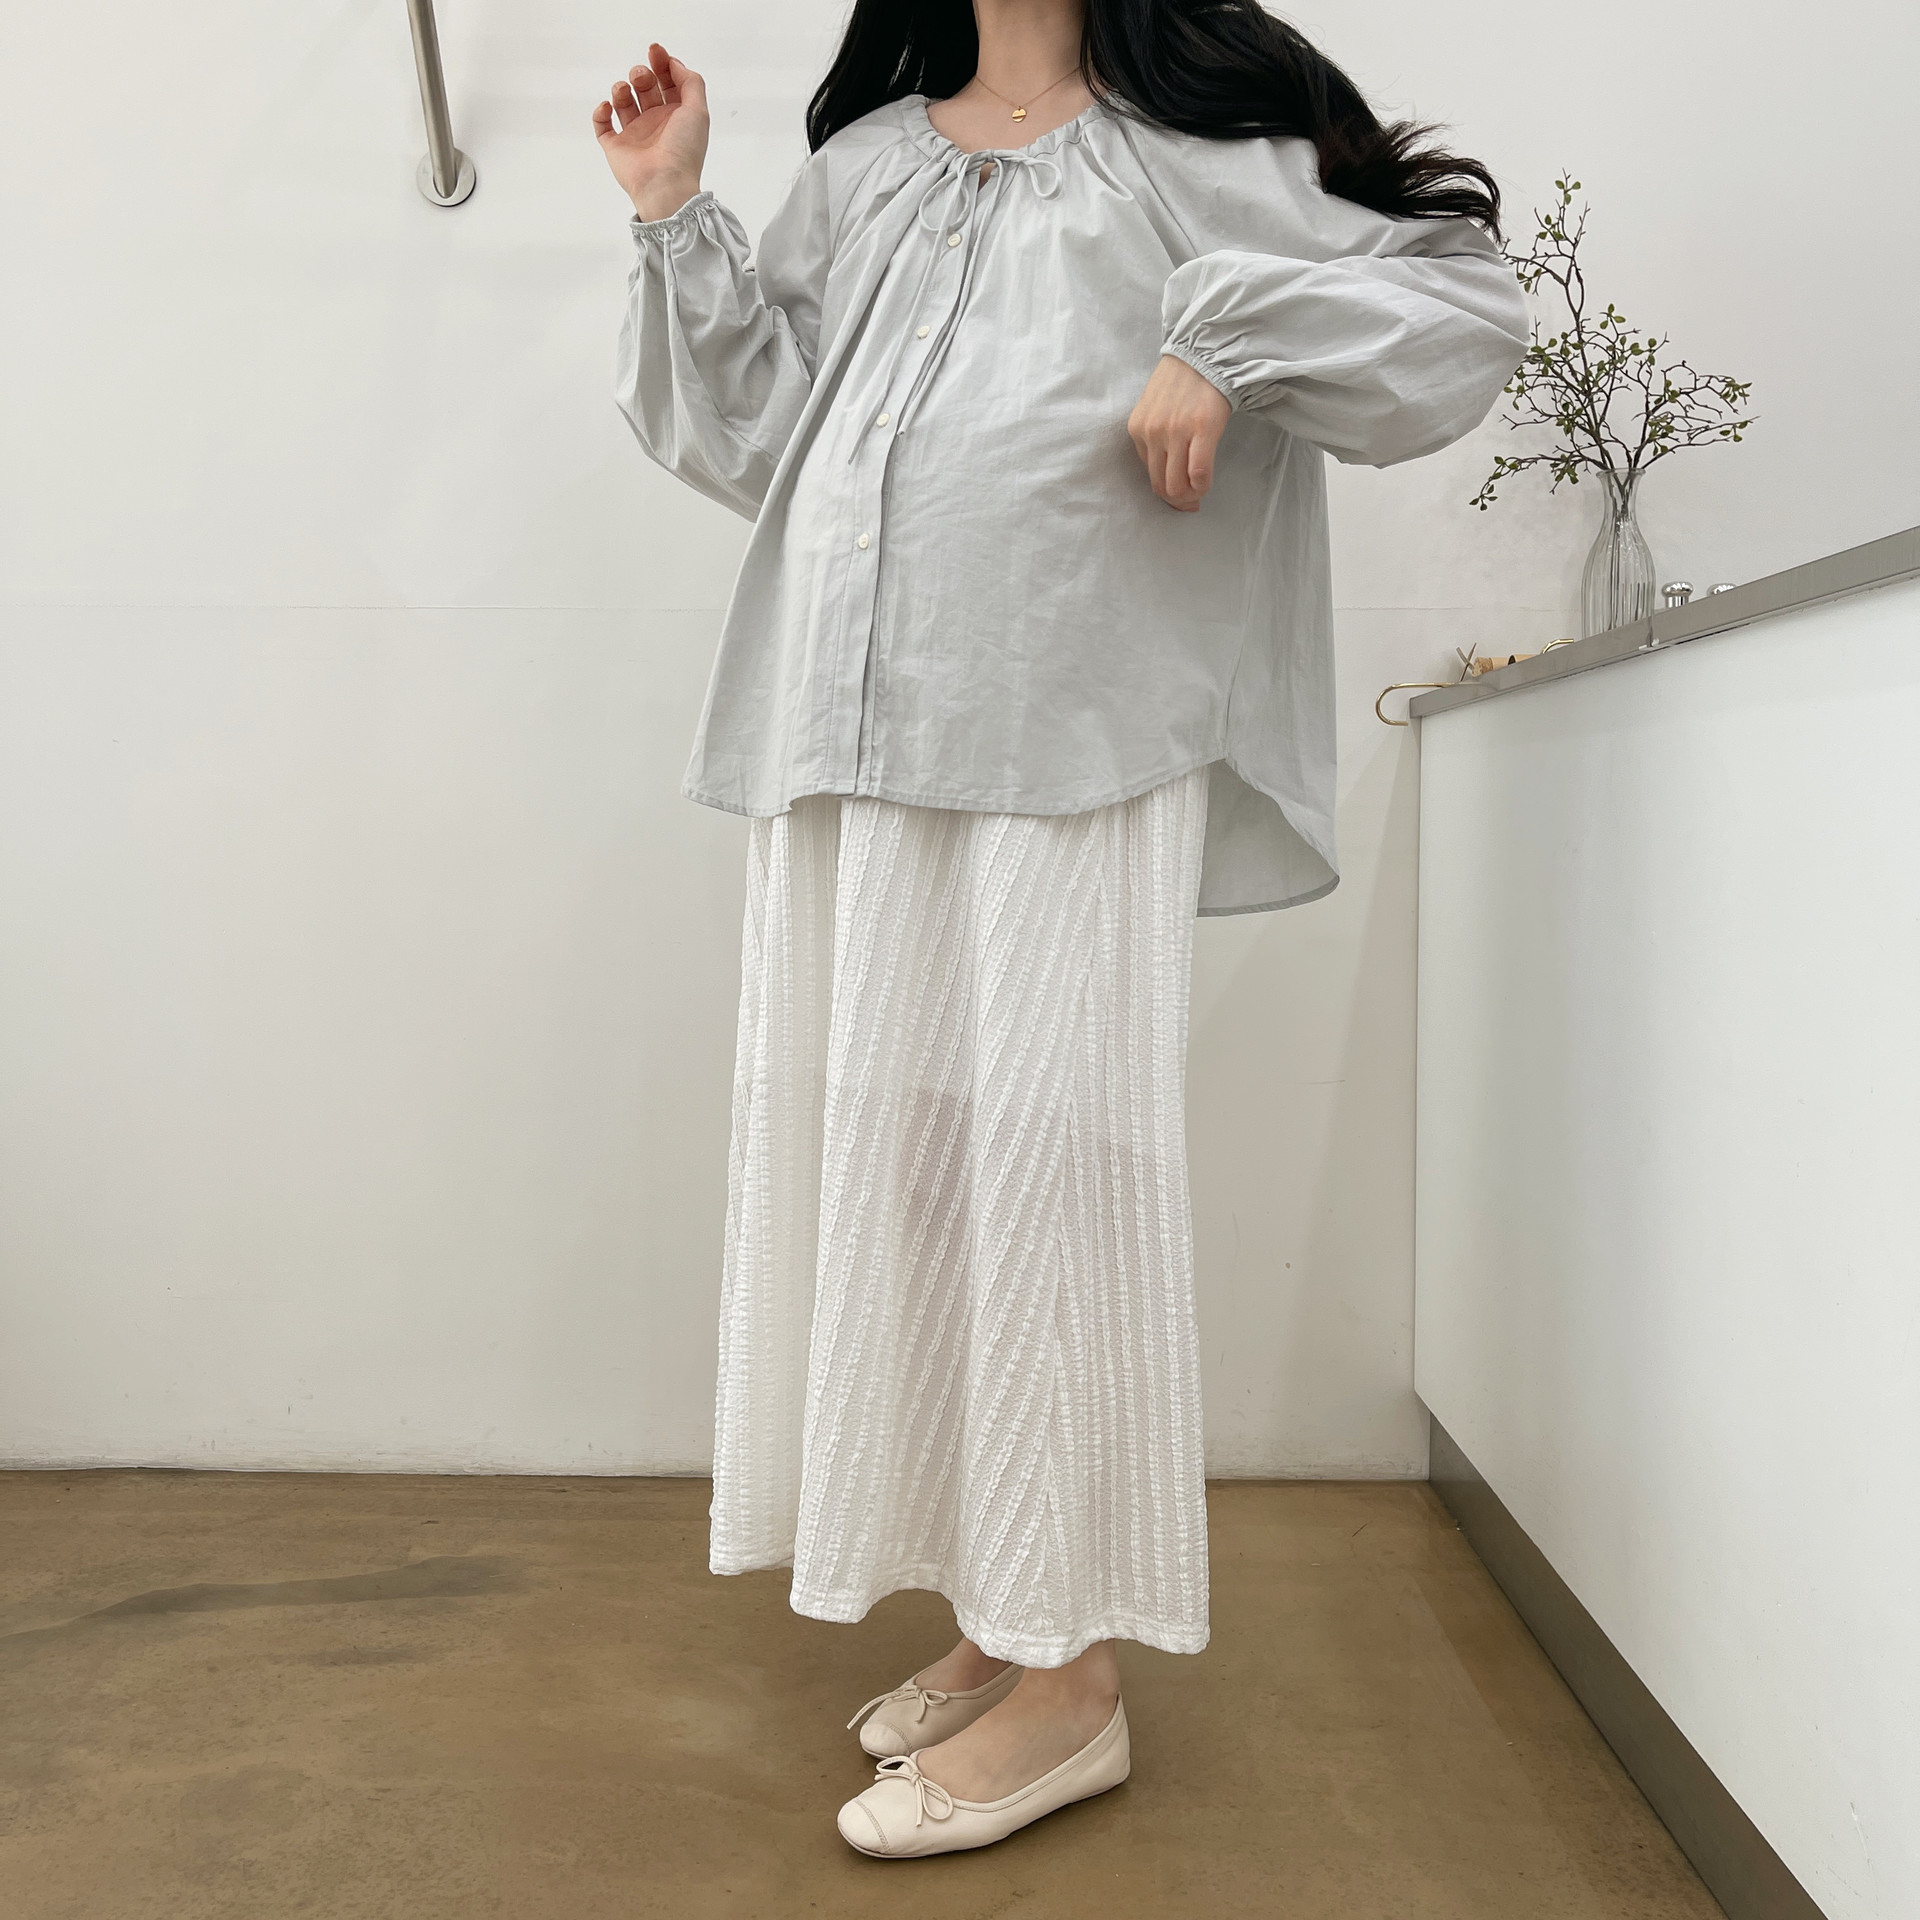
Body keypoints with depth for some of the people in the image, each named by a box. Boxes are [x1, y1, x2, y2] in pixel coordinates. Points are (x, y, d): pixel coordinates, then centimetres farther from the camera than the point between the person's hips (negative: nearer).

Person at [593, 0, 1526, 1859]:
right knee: (882, 1145, 6)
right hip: (855, 736, 6)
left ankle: (1068, 1674, 6)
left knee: (1040, 1148, -7)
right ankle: (1001, 1612, 21)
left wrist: (1226, 337, -7)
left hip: (1074, 741, -5)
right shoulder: (859, 165, 23)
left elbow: (1466, 299, 5)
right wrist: (675, 224, 12)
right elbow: (755, 435, 19)